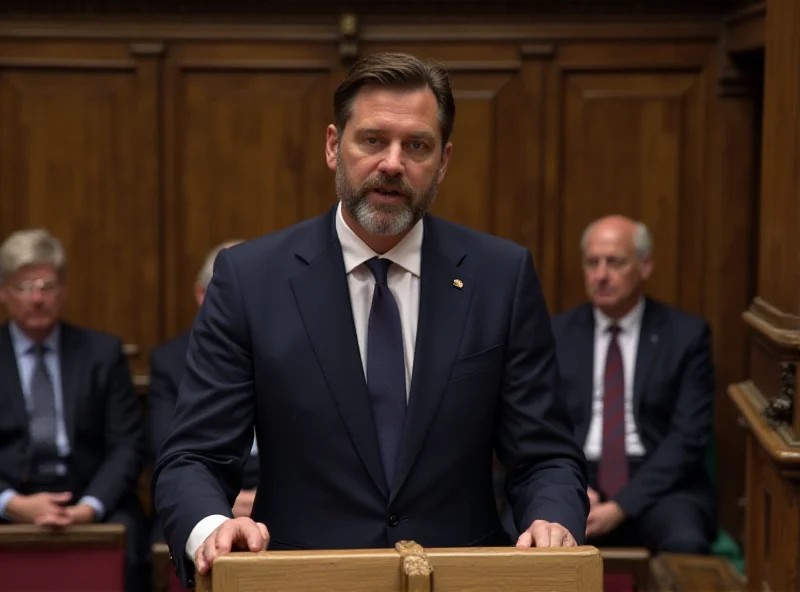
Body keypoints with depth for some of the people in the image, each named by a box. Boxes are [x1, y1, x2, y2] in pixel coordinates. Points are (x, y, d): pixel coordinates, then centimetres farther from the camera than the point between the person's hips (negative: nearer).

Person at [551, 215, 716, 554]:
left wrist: (623, 505, -15)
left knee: (685, 543, -34)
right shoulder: (554, 335, 10)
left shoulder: (686, 334, 4)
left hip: (657, 483, 0)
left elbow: (688, 435, -4)